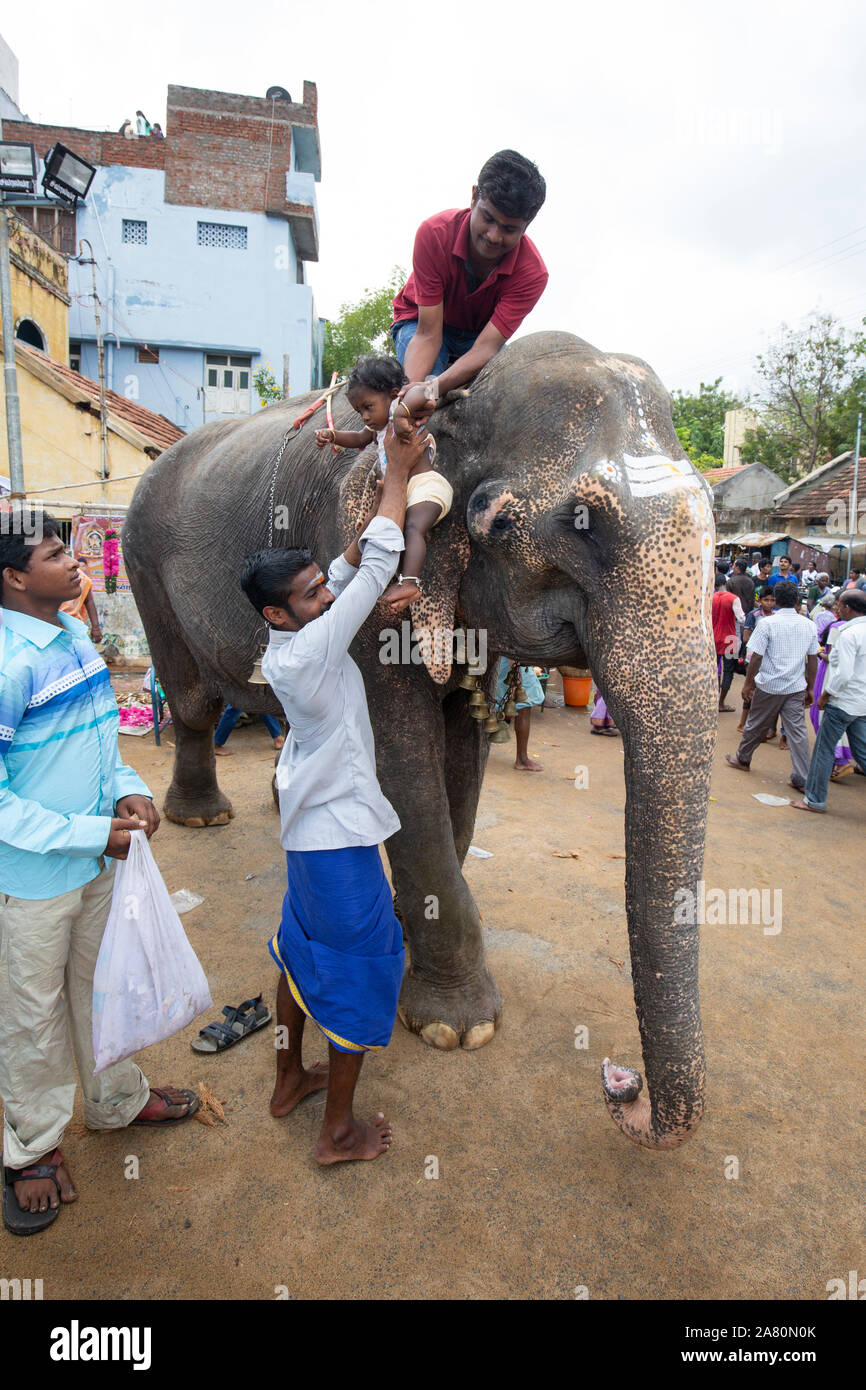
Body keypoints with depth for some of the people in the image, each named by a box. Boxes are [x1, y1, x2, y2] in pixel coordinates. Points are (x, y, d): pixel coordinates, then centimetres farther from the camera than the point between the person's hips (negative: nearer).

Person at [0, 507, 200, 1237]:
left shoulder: (74, 635, 1)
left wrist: (127, 789, -5)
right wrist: (91, 834, -22)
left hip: (98, 859, 7)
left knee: (101, 983, 24)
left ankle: (118, 1097, 47)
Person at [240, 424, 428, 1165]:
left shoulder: (285, 645, -1)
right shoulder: (311, 650, -25)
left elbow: (352, 564, 5)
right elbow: (377, 565, -22)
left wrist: (390, 477, 0)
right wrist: (399, 472, -11)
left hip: (309, 825, 9)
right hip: (339, 833, -9)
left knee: (304, 947, 22)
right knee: (364, 965, 5)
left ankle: (289, 1080, 42)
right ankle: (339, 1130, 21)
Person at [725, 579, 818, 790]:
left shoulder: (768, 623, -12)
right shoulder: (809, 625, 2)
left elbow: (756, 657, -12)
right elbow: (813, 659, 6)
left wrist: (748, 683, -1)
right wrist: (810, 688, 15)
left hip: (769, 686, -3)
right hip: (796, 687, 4)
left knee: (756, 725, 14)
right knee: (797, 731, 4)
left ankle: (742, 759, 33)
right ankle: (802, 779, 3)